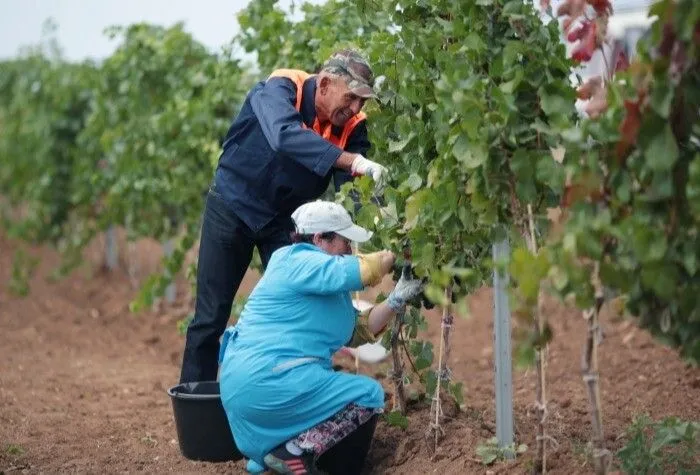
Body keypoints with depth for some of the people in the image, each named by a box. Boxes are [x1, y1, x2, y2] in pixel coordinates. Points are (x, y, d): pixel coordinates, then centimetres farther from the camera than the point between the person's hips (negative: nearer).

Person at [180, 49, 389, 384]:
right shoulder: (279, 90, -26)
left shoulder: (352, 128, -14)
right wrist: (354, 161, -58)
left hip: (286, 218, 4)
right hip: (233, 206, -4)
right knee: (211, 316, 0)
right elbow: (285, 135, -48)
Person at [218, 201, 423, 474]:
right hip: (266, 381, -11)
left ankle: (271, 453, 9)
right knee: (369, 395, -5)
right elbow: (353, 272, -25)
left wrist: (396, 300, 5)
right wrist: (392, 257, -8)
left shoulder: (326, 285, 21)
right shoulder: (296, 261, -10)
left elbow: (355, 332, 14)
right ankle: (297, 453, -13)